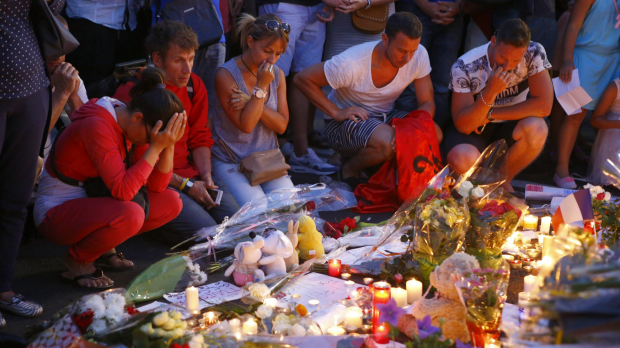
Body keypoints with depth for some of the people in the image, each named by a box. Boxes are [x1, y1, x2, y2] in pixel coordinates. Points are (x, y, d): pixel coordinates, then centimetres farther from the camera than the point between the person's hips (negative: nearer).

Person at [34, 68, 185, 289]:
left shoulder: (130, 125, -1)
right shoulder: (96, 126, -26)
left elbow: (157, 185, 0)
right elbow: (122, 191, -33)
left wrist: (169, 145, -15)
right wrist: (156, 146, -30)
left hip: (92, 202, 8)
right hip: (56, 212, -8)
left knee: (171, 202, -5)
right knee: (130, 215, -36)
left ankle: (103, 246, 7)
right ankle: (77, 260, -8)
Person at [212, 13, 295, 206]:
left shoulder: (277, 74, 4)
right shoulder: (226, 74, -13)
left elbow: (281, 125, -2)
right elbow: (245, 125, -17)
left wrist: (250, 102, -16)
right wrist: (261, 87, -22)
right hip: (231, 162, -5)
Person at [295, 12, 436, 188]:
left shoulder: (419, 55, -15)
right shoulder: (352, 63, -27)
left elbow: (427, 103, -10)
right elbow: (302, 79, -18)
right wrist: (336, 112, -23)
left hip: (385, 117, 6)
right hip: (345, 121, -5)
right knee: (387, 140, -37)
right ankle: (351, 170, -3)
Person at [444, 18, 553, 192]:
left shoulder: (534, 53, -18)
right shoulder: (465, 67, -21)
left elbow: (544, 106, -23)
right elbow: (463, 126, -21)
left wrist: (490, 115, -20)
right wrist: (490, 92, -37)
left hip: (509, 127, 2)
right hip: (474, 130, -2)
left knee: (537, 129, -32)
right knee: (462, 160, -35)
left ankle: (503, 180, -4)